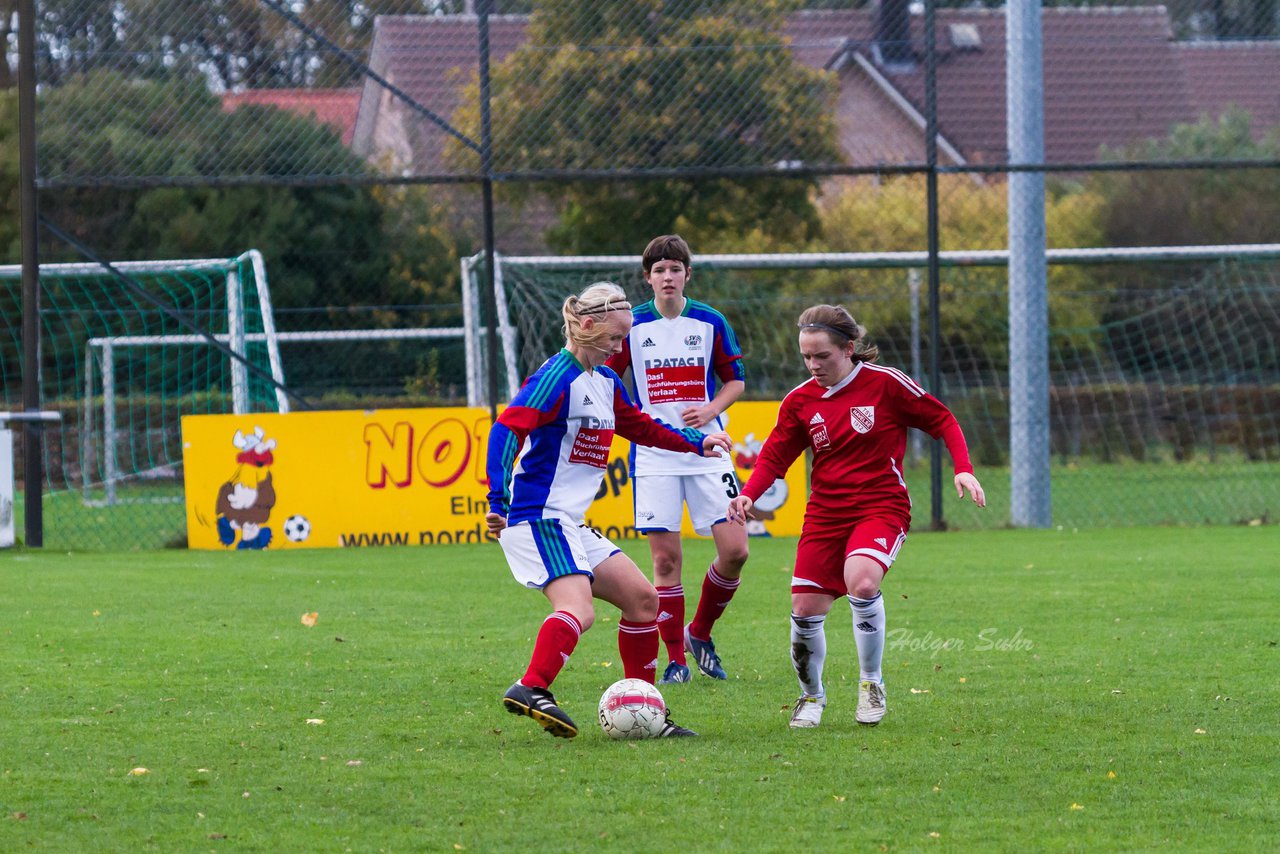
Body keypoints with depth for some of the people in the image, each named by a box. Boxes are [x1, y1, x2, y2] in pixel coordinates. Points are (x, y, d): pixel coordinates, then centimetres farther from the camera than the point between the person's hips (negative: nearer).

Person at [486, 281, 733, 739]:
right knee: (577, 608, -29)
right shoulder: (557, 378, -14)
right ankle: (531, 690, -42)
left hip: (572, 525, 10)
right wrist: (498, 500, -31)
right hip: (539, 517, -10)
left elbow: (641, 426, 34)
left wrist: (697, 441, 28)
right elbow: (507, 430, -24)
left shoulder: (606, 381, 16)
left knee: (642, 598, 11)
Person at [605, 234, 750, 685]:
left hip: (707, 450, 1)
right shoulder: (631, 326, 2)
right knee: (666, 558, -4)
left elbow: (735, 380, 10)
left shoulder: (710, 322, 3)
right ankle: (676, 659, 6)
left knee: (734, 549, -9)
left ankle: (700, 632, 14)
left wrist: (711, 411, -9)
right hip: (653, 456, -1)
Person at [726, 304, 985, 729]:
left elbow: (941, 420, 2)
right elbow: (774, 456, 7)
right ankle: (811, 696, 25)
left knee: (861, 583, -31)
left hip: (881, 506, -4)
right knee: (805, 610, -4)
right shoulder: (799, 400, 4)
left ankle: (871, 684, -9)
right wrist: (748, 495, -11)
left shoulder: (885, 383, -6)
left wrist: (963, 469, -10)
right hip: (825, 513, 4)